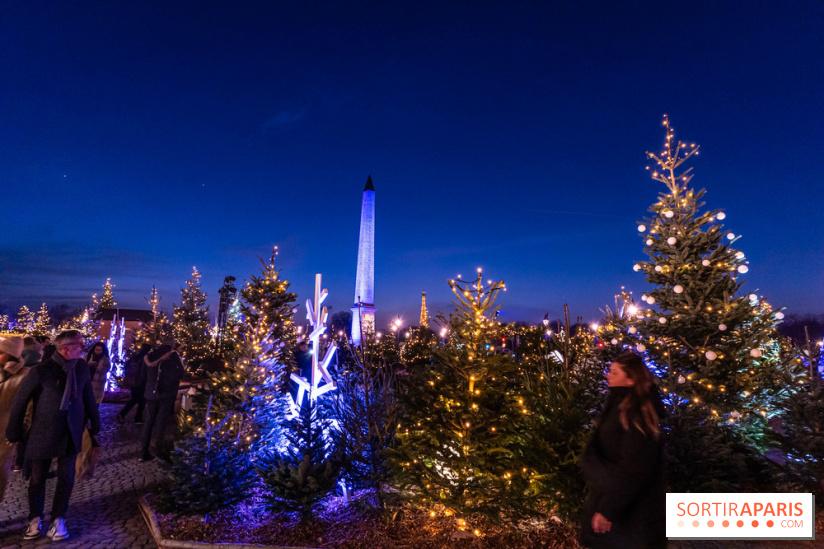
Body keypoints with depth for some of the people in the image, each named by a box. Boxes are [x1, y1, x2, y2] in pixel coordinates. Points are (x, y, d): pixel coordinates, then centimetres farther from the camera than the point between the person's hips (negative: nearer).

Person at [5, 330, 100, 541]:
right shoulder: (41, 370, -17)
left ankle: (58, 519, 26)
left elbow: (88, 395, 6)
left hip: (71, 432, 2)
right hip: (44, 432, -2)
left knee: (66, 477, 8)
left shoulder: (82, 367, -5)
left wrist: (94, 421, 12)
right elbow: (20, 401, -4)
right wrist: (14, 432, 1)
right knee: (38, 478, 14)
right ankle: (35, 519, 36)